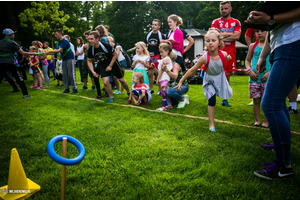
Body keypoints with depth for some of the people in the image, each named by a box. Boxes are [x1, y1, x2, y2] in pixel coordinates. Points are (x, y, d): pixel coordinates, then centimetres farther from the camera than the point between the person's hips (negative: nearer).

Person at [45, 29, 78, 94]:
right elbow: (55, 51, 4)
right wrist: (46, 54, -9)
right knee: (64, 74, 6)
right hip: (64, 59, 8)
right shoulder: (58, 43, 9)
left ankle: (74, 88, -4)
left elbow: (59, 50, -25)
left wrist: (48, 52, -25)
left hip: (70, 59, -8)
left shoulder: (65, 41, -17)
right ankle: (67, 88, 11)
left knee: (71, 74, -8)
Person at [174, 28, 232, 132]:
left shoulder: (224, 54, -23)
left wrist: (228, 58, -13)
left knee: (227, 94, 17)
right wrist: (181, 81, -21)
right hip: (209, 80, -3)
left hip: (220, 78, 4)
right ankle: (211, 124, -1)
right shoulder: (205, 58, -30)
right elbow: (192, 70, -22)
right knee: (211, 101, -12)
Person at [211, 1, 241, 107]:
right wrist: (230, 34, -4)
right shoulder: (216, 22, 7)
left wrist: (222, 36, -7)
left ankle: (225, 99, 14)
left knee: (227, 75, 6)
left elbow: (237, 36, -5)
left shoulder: (236, 22, 10)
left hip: (230, 52, 2)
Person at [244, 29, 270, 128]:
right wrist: (249, 70, -2)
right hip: (254, 78, 3)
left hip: (267, 79, -3)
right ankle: (257, 121, 18)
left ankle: (266, 121, 14)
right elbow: (247, 60, 15)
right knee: (256, 100, 7)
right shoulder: (252, 46, 10)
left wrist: (269, 72, -13)